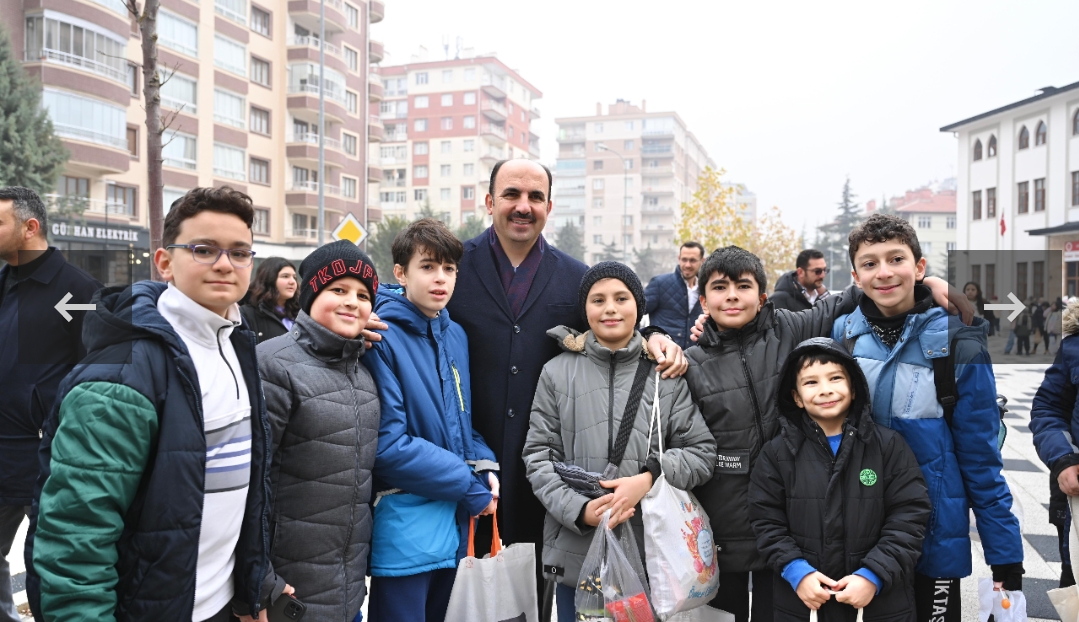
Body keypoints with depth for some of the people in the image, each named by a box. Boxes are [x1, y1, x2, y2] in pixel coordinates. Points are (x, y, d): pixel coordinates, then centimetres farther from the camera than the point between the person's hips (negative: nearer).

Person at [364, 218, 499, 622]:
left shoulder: (455, 336, 7)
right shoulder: (382, 339, -15)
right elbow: (388, 444, -20)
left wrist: (485, 466, -3)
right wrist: (470, 485, -15)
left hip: (456, 519, 7)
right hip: (405, 524, -7)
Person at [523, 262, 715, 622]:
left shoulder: (667, 373, 1)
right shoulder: (558, 372, 1)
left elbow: (701, 452, -1)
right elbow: (539, 456, 0)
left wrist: (649, 478, -18)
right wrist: (579, 509, -14)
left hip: (653, 551, 0)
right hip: (577, 553, 0)